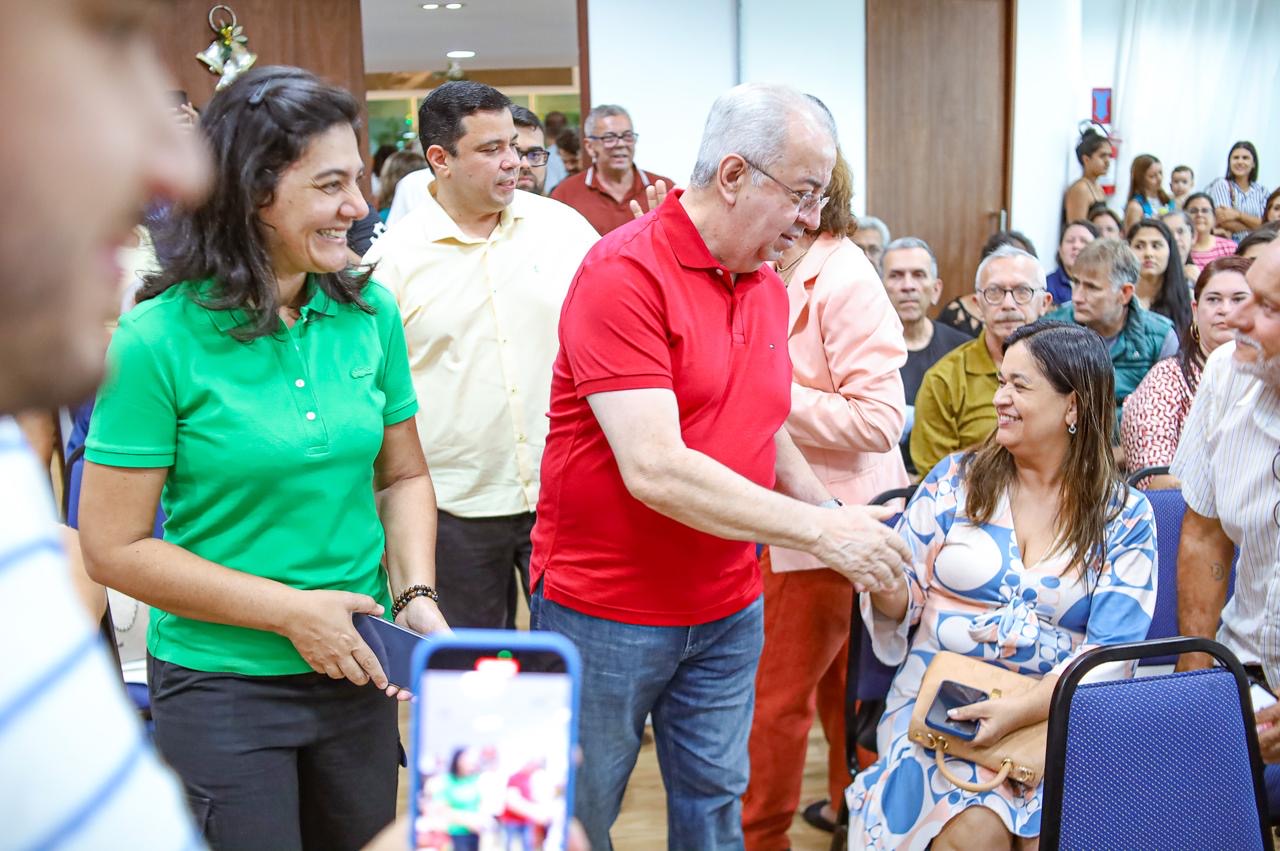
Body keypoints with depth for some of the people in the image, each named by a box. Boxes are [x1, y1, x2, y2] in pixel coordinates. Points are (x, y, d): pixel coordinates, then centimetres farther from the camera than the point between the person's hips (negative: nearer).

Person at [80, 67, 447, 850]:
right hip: (221, 689, -4)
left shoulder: (371, 314, -3)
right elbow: (115, 549, -13)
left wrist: (416, 595, -8)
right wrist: (291, 611, -17)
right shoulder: (158, 340, -16)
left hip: (357, 674, 4)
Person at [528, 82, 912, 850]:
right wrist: (818, 532, -23)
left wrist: (837, 512, 0)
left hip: (728, 609, 7)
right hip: (606, 610, -6)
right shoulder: (625, 274, -19)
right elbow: (655, 470, -27)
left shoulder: (767, 286, 6)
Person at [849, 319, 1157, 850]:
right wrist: (884, 582, -17)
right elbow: (901, 605, 7)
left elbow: (1109, 654, -3)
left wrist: (1024, 709, -19)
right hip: (939, 702, 0)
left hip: (1057, 714, 0)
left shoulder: (1125, 517, 3)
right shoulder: (954, 481, 6)